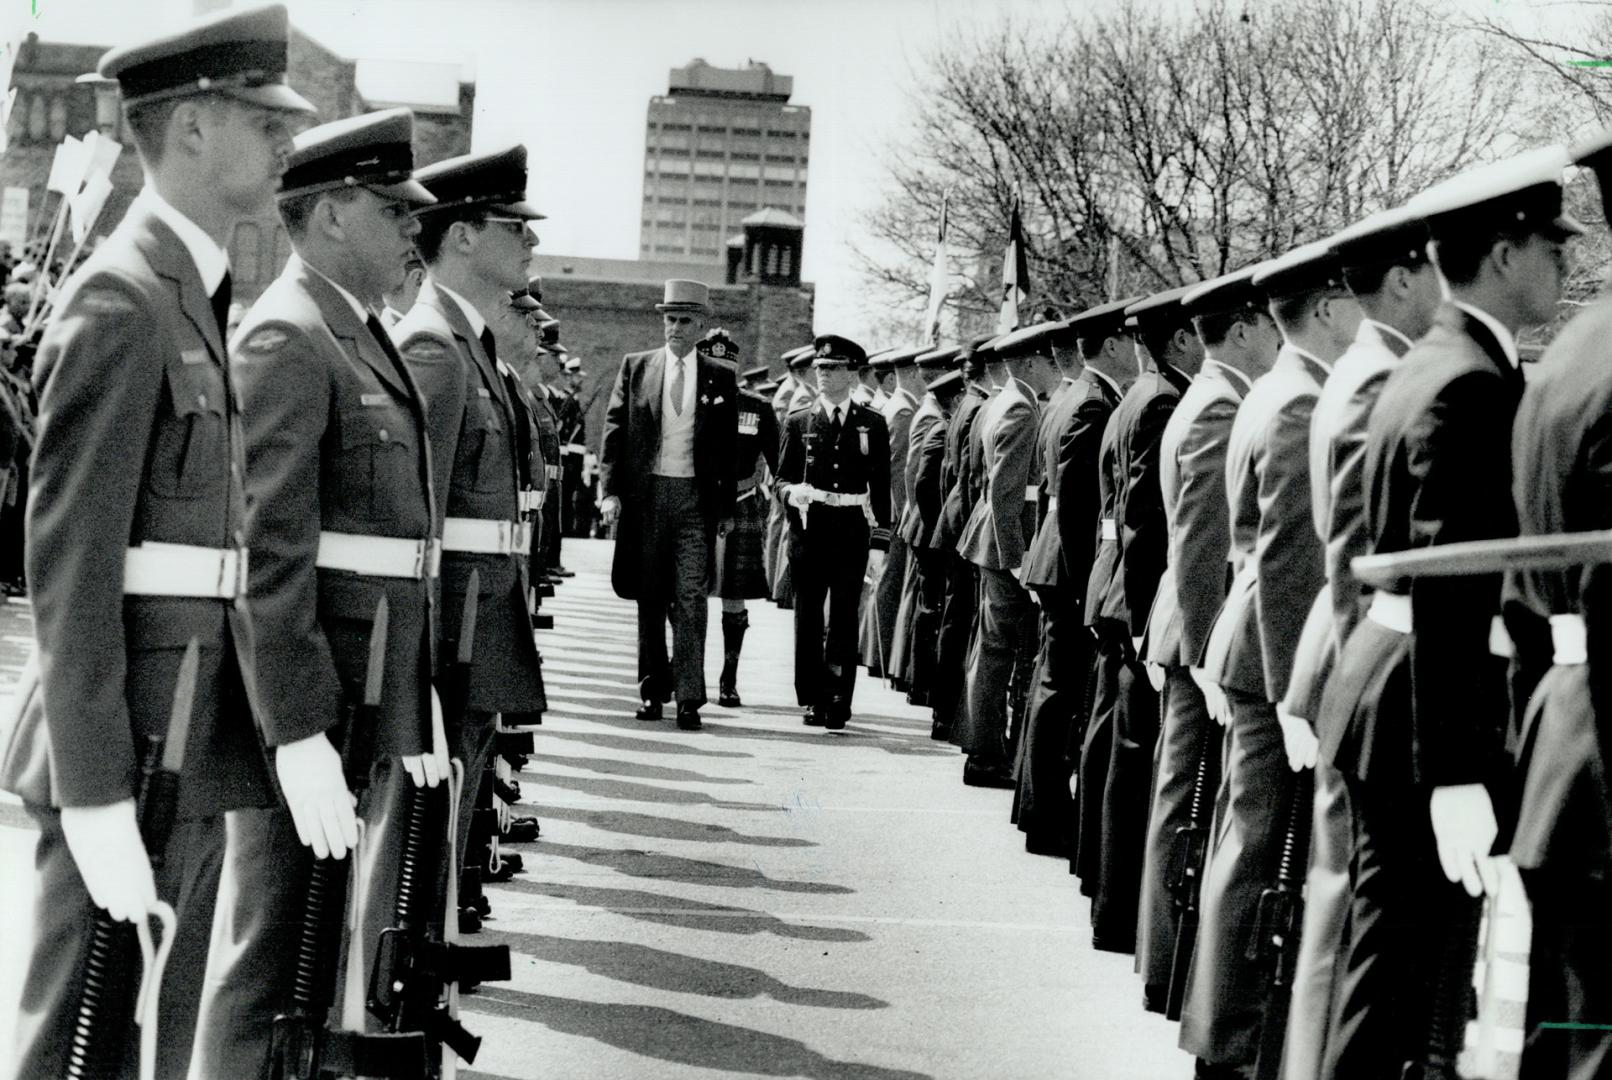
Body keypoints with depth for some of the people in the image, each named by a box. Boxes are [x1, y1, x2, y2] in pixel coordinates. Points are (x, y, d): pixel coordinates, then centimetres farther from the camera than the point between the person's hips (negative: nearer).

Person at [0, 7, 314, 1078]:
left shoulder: (194, 297, 15)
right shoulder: (121, 302, -14)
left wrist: (291, 733, 18)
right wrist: (96, 796, -22)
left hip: (200, 736, 9)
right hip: (133, 746, -9)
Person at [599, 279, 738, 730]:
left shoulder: (722, 377, 6)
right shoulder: (636, 367, 7)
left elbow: (729, 447, 7)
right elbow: (615, 429, 5)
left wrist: (726, 507, 3)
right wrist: (610, 490, -4)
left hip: (696, 498, -1)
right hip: (645, 494, 1)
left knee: (691, 600, -7)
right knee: (650, 599, 8)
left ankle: (689, 697, -6)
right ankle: (652, 690, 17)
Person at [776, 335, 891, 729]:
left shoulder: (872, 424, 7)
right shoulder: (798, 422, 9)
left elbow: (881, 487, 6)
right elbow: (782, 476, 11)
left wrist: (879, 542, -1)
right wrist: (793, 491, -14)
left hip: (851, 530, -1)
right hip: (808, 527, 1)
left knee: (844, 614, -4)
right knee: (808, 615, 3)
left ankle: (839, 700, -1)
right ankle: (813, 699, 9)